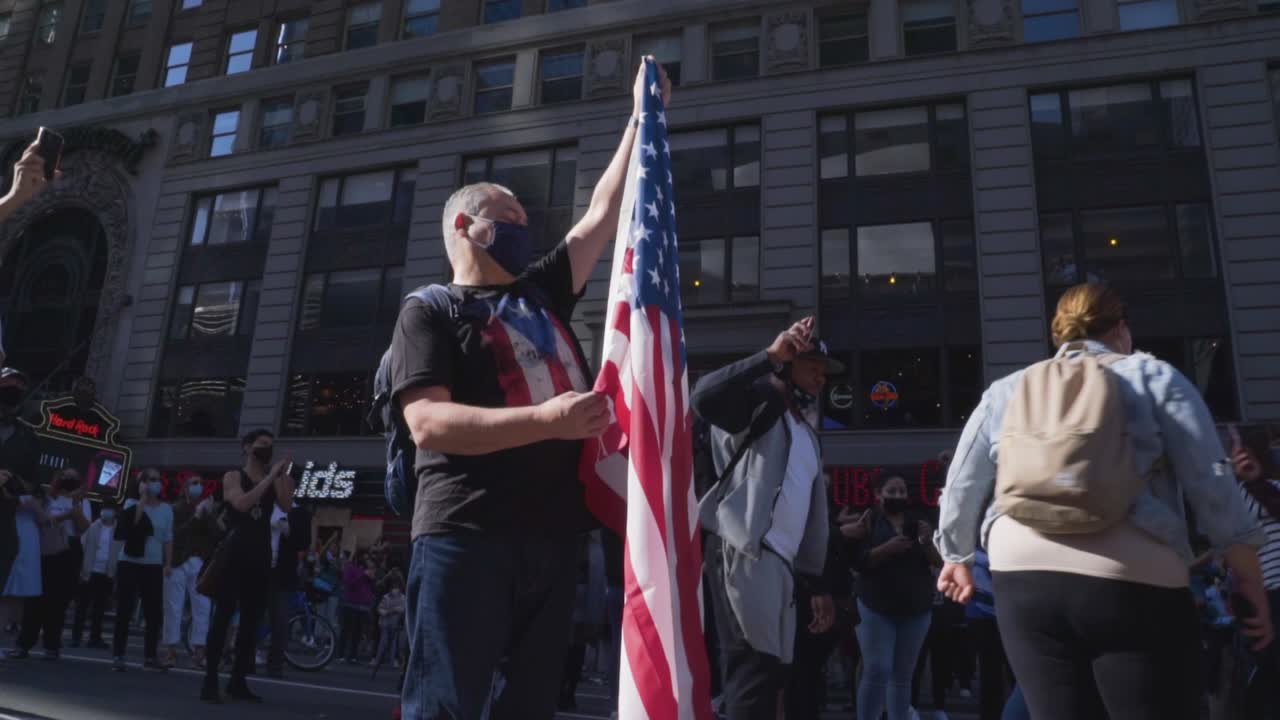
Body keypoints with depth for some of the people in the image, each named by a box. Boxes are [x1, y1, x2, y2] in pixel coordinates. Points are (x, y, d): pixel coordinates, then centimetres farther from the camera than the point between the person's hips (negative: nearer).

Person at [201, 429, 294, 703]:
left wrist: (281, 475, -9)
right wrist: (270, 477, -17)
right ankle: (210, 681, -3)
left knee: (251, 620, 6)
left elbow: (286, 505, -5)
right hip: (233, 554, -4)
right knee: (222, 616, -5)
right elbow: (242, 503, -18)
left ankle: (238, 681, 13)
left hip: (260, 556, 4)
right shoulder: (233, 476, 2)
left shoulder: (275, 480, 12)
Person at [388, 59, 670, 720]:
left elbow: (603, 216, 21)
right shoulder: (428, 313, 2)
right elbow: (429, 423, -12)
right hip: (465, 538, -6)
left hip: (550, 537, 6)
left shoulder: (541, 295, 20)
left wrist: (642, 119, 23)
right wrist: (547, 420, -22)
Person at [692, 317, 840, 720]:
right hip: (742, 552, -9)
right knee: (755, 667, -13)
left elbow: (813, 514, 27)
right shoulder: (759, 403, 3)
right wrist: (771, 356, -22)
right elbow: (704, 398, -21)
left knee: (767, 672, 8)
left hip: (780, 561, 9)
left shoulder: (808, 434, 28)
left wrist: (817, 583, 23)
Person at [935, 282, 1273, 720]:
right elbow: (1211, 483, 4)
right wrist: (1250, 579, 11)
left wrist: (957, 559, 29)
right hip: (1133, 581, -3)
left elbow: (962, 490, 15)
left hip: (1025, 577, 3)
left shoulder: (1004, 392, 16)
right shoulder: (1155, 377, 10)